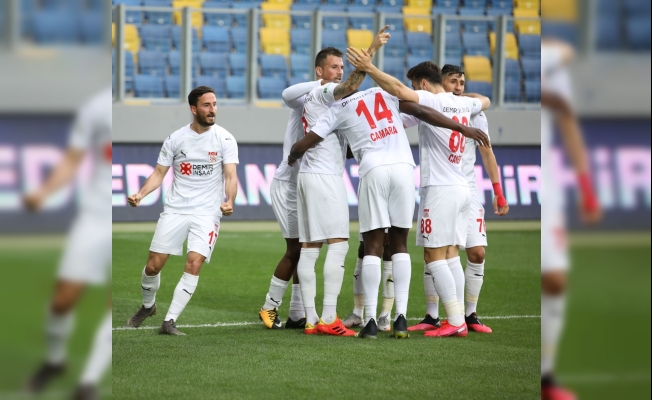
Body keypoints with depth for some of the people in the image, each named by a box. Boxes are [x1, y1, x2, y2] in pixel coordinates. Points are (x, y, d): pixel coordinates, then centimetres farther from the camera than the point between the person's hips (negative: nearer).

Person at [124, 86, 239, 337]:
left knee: (194, 263, -19)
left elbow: (230, 176, -8)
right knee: (154, 264, -1)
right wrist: (140, 194, -10)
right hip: (175, 210, 2)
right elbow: (159, 174, 7)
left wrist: (229, 201, -27)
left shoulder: (225, 139, -3)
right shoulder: (175, 139, 2)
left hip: (207, 212, -1)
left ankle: (170, 321, -13)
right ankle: (147, 307, 28)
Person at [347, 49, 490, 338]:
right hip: (461, 188, 8)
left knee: (434, 256, -6)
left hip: (439, 189, -8)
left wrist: (368, 68, -22)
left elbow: (400, 91, -26)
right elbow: (485, 101, 34)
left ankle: (455, 322, -11)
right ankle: (457, 319, 7)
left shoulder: (432, 101, -11)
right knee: (449, 256, 10)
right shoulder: (463, 104, 12)